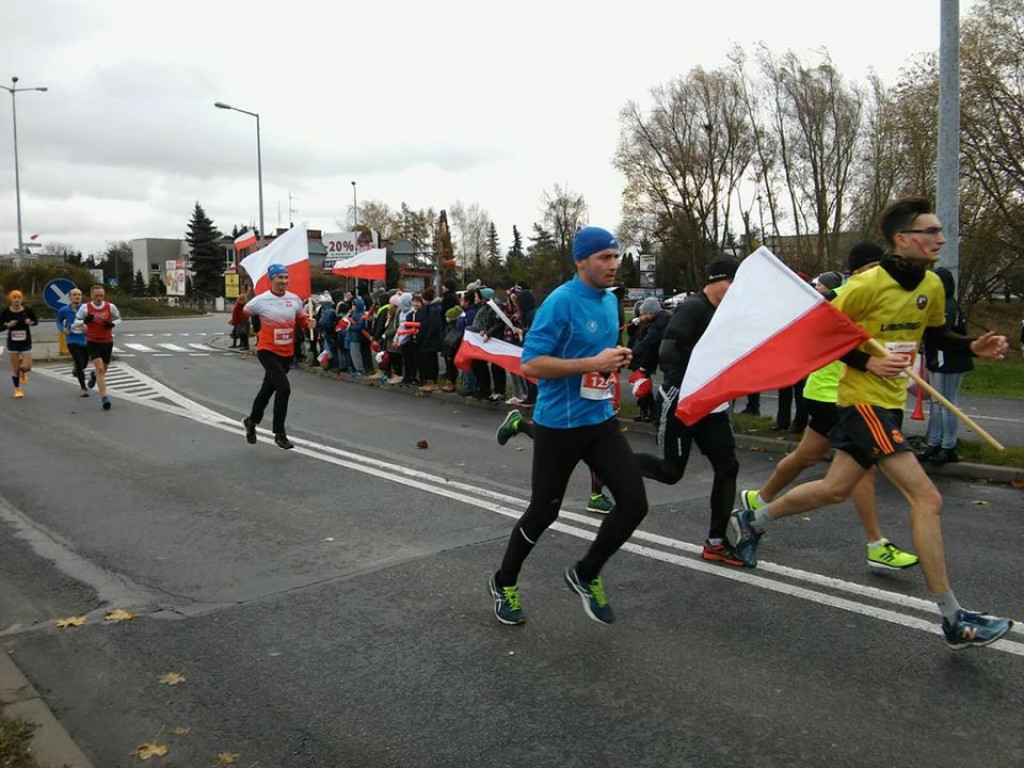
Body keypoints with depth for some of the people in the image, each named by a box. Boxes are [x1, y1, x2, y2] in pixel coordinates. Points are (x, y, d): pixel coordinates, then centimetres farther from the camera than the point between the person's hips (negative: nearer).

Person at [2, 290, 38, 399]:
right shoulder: (6, 312, -6)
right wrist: (7, 324, -17)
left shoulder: (28, 310, -6)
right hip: (12, 342, 0)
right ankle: (17, 389, 23)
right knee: (15, 368, 4)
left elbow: (36, 321, 8)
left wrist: (31, 322, -13)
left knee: (27, 367, -9)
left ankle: (23, 372, 29)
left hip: (26, 342, 0)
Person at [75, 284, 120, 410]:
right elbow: (76, 322, 4)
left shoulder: (110, 307, -4)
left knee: (103, 369, 17)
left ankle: (94, 376, 56)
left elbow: (118, 318, 12)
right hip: (92, 342, -3)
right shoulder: (85, 307, -6)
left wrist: (112, 324, -11)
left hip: (107, 342, 3)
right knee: (100, 369, -17)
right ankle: (103, 398, -16)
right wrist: (85, 321, -19)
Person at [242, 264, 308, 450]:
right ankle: (279, 434, -4)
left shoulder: (295, 300, 2)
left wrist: (308, 324, -7)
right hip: (267, 352, -5)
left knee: (268, 389, 21)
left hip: (287, 354, 5)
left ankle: (251, 421, 46)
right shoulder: (260, 300, -10)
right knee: (284, 389, -18)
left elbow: (301, 320, 15)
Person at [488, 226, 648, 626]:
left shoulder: (610, 300, 9)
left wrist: (616, 358, 2)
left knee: (634, 503, -1)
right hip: (559, 425, -7)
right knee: (544, 511, 7)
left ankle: (585, 574, 22)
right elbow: (531, 364, -22)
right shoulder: (561, 302, -16)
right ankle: (504, 583, 32)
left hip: (600, 420, 7)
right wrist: (594, 363, -25)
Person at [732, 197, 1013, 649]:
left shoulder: (932, 285, 5)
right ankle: (953, 620, -4)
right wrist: (869, 362, -21)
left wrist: (973, 347, 2)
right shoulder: (867, 284, -17)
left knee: (835, 489, 18)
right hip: (864, 399, -9)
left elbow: (935, 336, 20)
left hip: (888, 400, 9)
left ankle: (753, 521, 36)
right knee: (927, 498, -12)